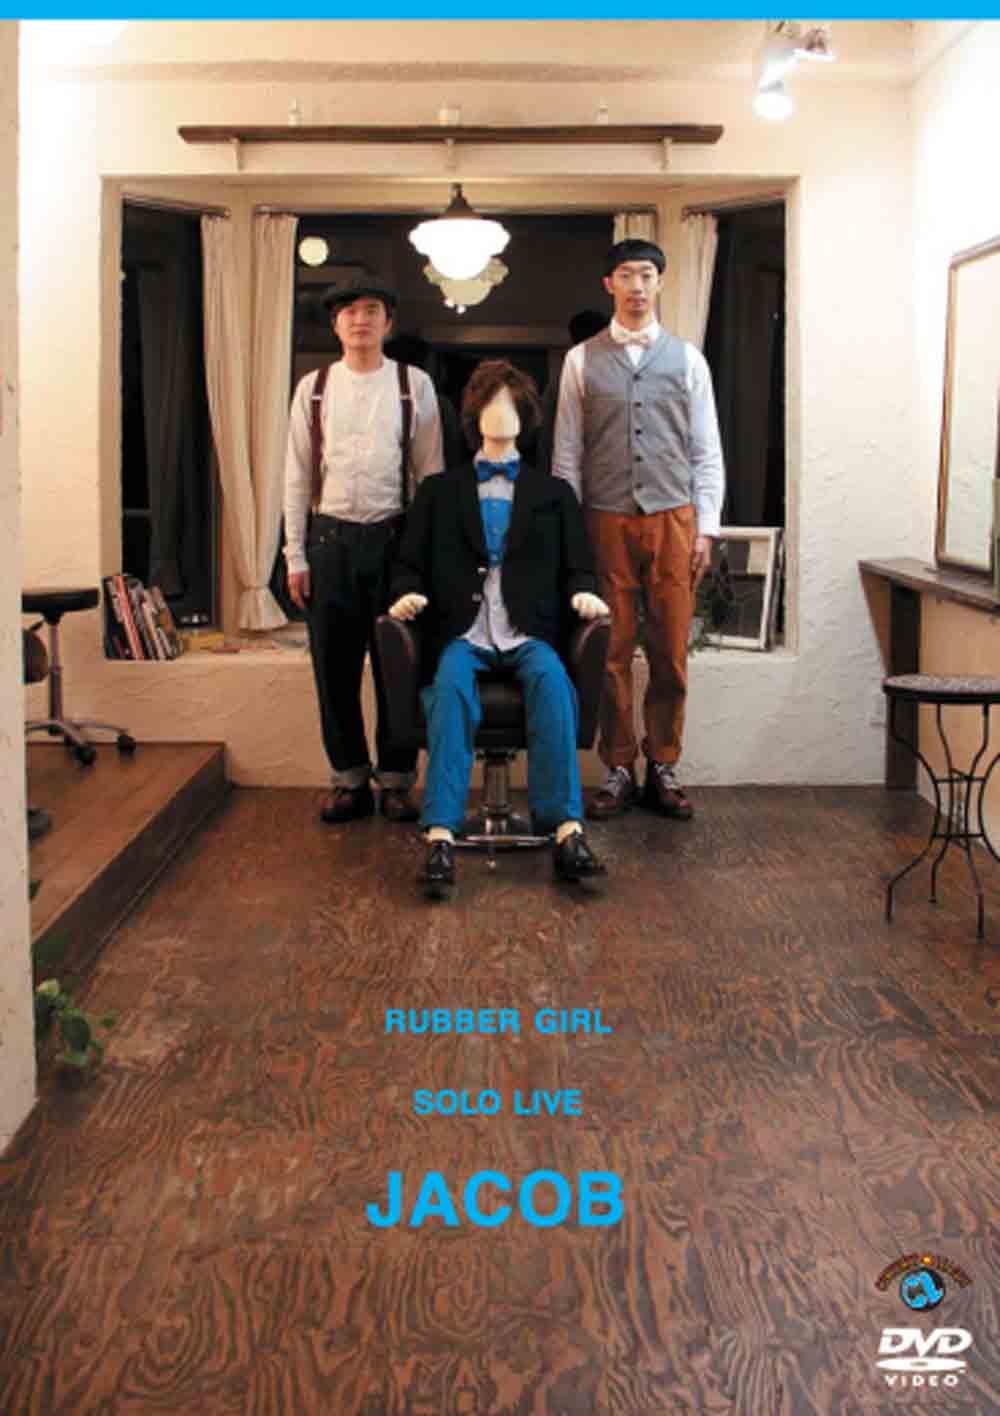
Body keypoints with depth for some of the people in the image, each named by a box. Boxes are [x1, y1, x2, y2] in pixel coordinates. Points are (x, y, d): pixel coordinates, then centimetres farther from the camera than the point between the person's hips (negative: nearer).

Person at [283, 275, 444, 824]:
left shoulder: (414, 385, 3)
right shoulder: (313, 388, 6)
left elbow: (431, 471, 3)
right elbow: (297, 475, 7)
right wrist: (295, 556, 2)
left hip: (393, 536, -1)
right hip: (330, 537, 1)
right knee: (334, 666, 6)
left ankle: (397, 780, 17)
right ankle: (349, 779, 19)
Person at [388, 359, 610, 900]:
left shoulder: (553, 493, 23)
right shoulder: (439, 491, 22)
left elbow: (577, 566, 17)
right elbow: (410, 562, 17)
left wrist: (583, 592, -6)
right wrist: (407, 593, -5)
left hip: (528, 632, 0)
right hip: (463, 631, 0)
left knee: (551, 679, -34)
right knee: (452, 685, -34)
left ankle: (566, 828, -38)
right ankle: (441, 835, -40)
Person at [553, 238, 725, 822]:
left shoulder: (687, 359, 9)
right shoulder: (582, 360, 7)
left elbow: (707, 451, 8)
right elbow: (567, 451, 6)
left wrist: (706, 528, 0)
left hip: (673, 519, 1)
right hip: (607, 521, -1)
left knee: (671, 652, 2)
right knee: (613, 652, 1)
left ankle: (663, 769, 13)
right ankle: (618, 771, 11)